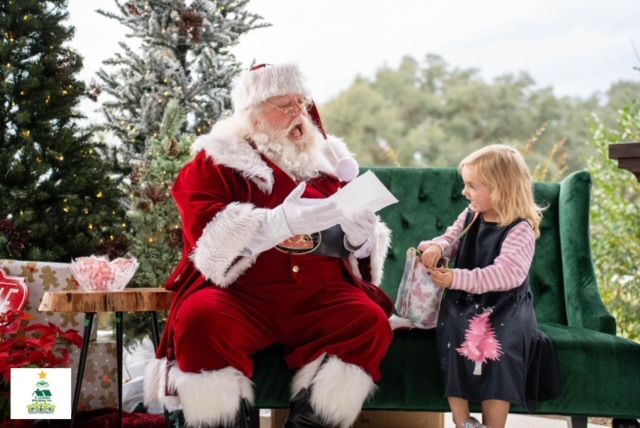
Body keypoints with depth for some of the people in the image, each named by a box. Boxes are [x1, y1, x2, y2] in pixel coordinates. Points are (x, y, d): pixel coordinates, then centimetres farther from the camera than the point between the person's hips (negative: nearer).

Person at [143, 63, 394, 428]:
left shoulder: (328, 161, 17)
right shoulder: (217, 161, 7)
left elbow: (356, 247, 20)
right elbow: (205, 230, -11)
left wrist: (360, 236, -6)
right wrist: (280, 222, -25)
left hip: (319, 296, 3)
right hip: (241, 294, -3)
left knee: (370, 322, -26)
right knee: (200, 321, -33)